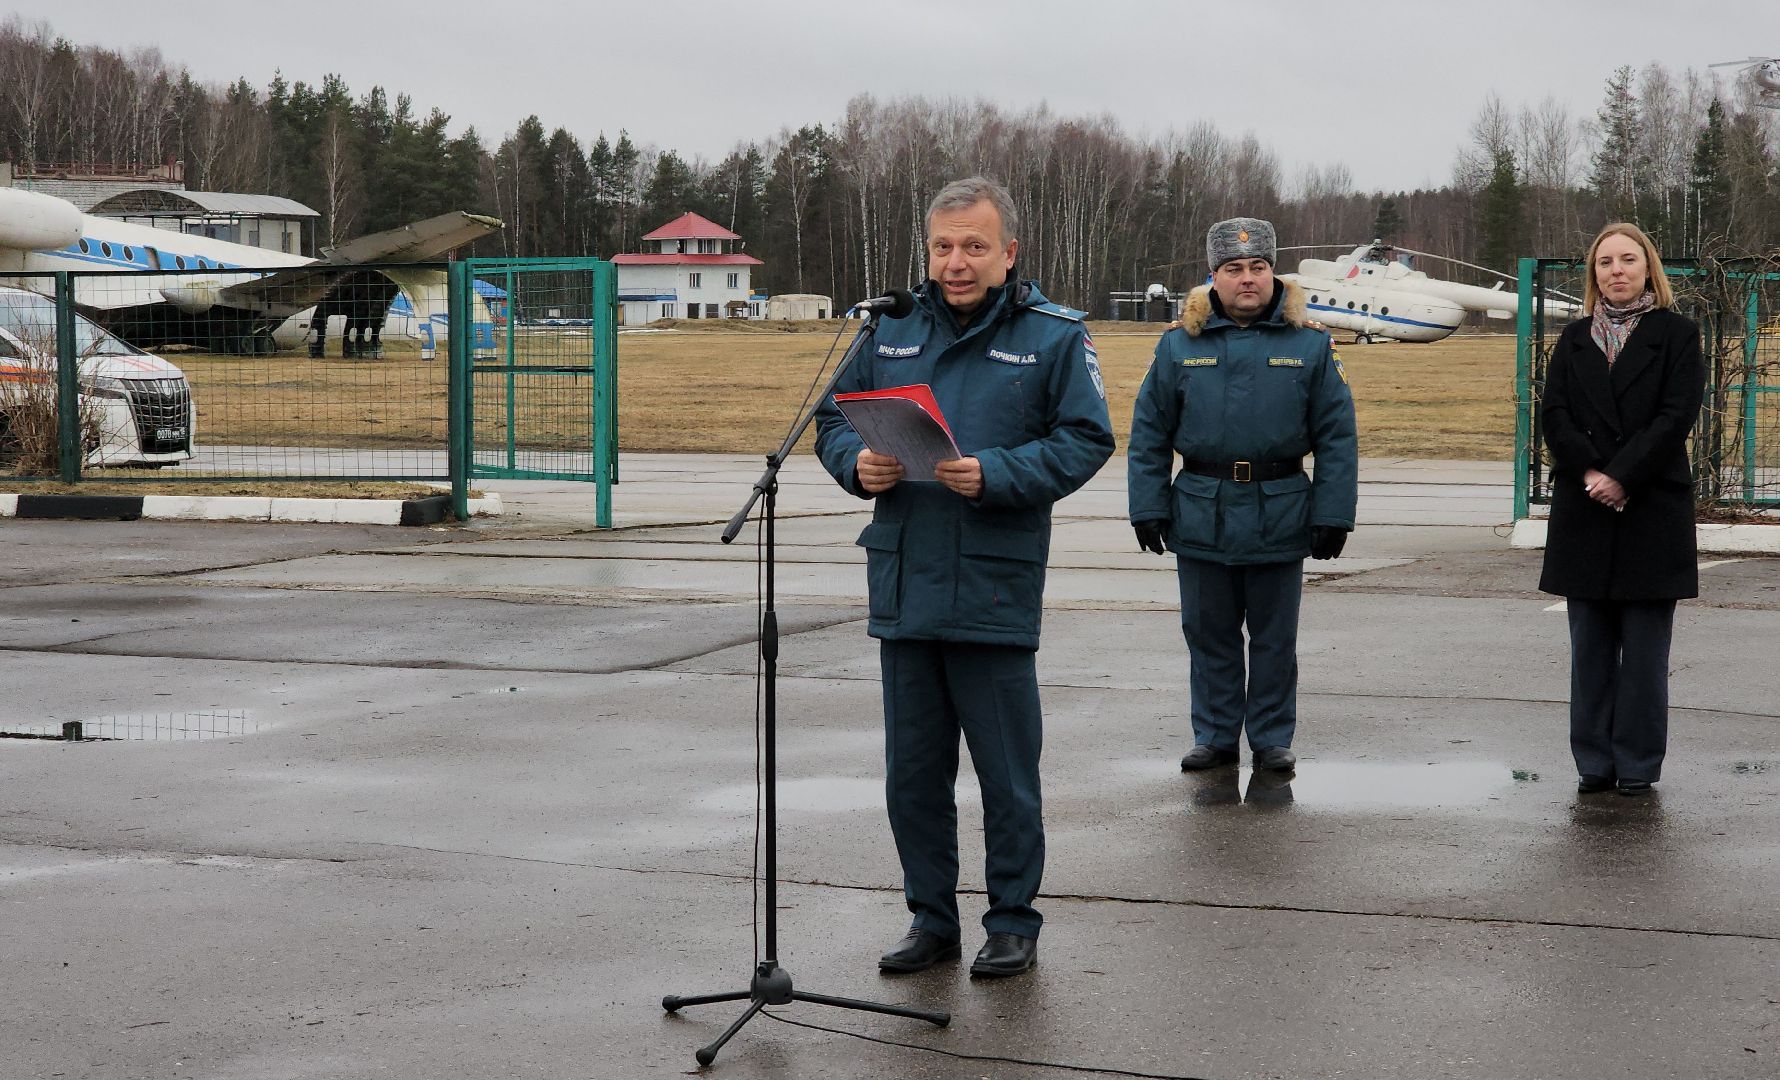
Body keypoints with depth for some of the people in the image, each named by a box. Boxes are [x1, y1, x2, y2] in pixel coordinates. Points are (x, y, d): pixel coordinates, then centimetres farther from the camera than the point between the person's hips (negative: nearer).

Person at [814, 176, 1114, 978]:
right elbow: (833, 419, 15)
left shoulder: (1054, 336, -1)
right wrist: (857, 462, -7)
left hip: (996, 593, -4)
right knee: (912, 771, 11)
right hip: (902, 589, 4)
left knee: (1006, 772, 4)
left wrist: (994, 475, -19)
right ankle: (931, 919, 24)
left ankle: (1013, 922, 17)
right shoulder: (891, 330, 11)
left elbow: (1086, 440, -6)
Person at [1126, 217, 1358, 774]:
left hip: (1281, 516, -1)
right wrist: (1148, 508, -2)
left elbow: (1337, 437, -1)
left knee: (1275, 638, 9)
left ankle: (1272, 738, 21)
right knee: (1209, 634, 10)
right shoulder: (1179, 345, 2)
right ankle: (1215, 735, 22)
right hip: (1201, 515, 1)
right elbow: (1149, 435, 4)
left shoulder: (1311, 345, 0)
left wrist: (1332, 516, -6)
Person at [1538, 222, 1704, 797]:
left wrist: (1621, 477, -15)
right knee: (1591, 647, 6)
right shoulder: (1574, 340, 12)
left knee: (1644, 650, 0)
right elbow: (1553, 414, 2)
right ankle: (1594, 763, 12)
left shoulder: (1677, 335, 2)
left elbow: (1676, 417, -8)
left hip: (1652, 508, -3)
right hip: (1584, 512, 3)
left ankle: (1638, 764, 7)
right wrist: (1590, 472, -14)